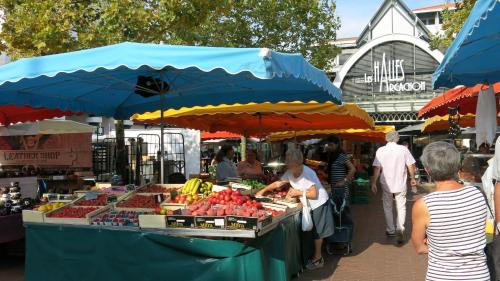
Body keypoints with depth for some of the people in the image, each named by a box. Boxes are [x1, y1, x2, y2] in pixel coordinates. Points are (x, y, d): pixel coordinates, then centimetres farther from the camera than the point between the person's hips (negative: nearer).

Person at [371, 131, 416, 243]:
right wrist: (412, 178, 12)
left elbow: (377, 168, -7)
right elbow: (411, 165, -3)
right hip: (400, 184, 0)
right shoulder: (403, 149, -6)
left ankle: (391, 230, 23)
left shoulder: (380, 150, -6)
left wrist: (374, 183, -1)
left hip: (386, 184, 1)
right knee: (401, 207, 8)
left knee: (388, 207, 16)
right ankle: (400, 228, -11)